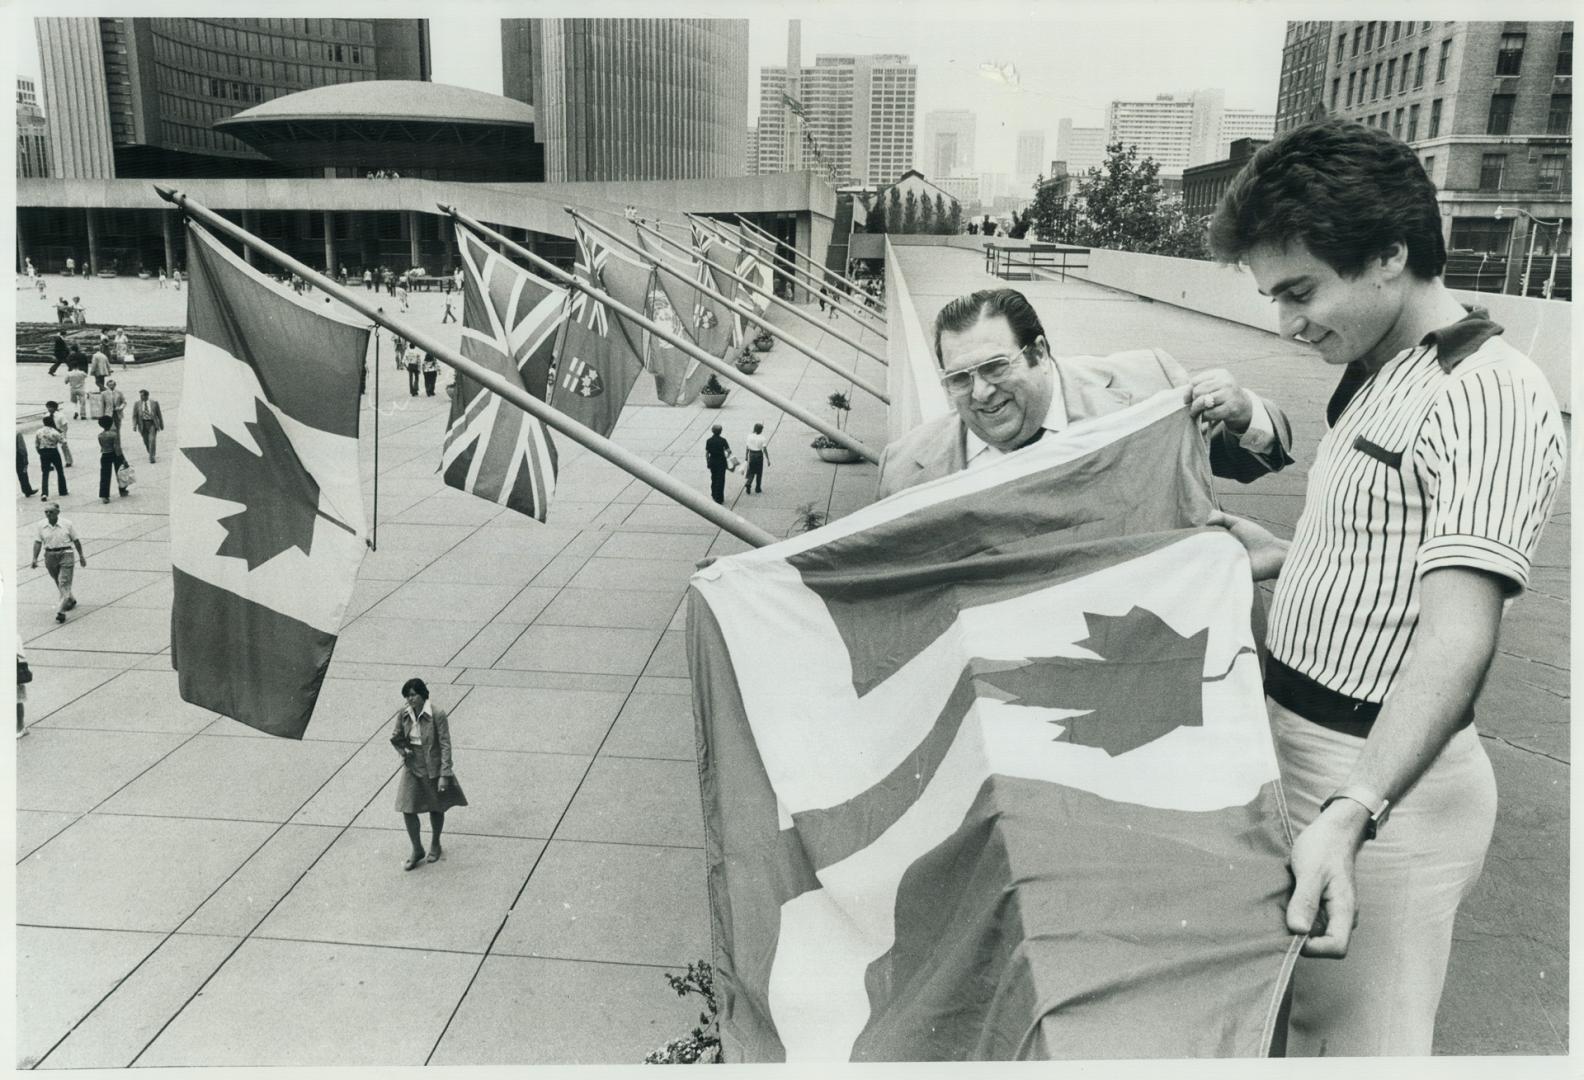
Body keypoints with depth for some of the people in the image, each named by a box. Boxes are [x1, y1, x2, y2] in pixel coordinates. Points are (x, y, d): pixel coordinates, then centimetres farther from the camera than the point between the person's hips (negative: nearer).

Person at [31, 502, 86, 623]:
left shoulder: (67, 524, -5)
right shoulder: (41, 525, 1)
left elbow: (76, 540, 3)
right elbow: (38, 542, 3)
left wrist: (81, 556, 6)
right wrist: (35, 558, -3)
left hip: (66, 555, -4)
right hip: (50, 557, 4)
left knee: (64, 584, -12)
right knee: (59, 584, 17)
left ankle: (61, 611, -17)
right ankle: (71, 600, 41)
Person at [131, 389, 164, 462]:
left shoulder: (154, 403, -2)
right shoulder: (137, 404, 1)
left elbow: (159, 414, 5)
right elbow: (134, 416, 2)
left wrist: (161, 425, 8)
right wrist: (134, 425, -9)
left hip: (152, 423, -2)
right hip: (143, 424, 2)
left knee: (152, 440, -13)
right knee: (146, 441, 8)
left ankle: (151, 457, -9)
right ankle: (151, 453, 31)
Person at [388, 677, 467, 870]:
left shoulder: (437, 715, -20)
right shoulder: (403, 714, -7)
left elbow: (445, 745, -17)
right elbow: (395, 737, 11)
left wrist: (444, 775, -19)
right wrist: (404, 750, -5)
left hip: (433, 768, -3)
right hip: (412, 768, 3)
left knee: (436, 809, 14)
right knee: (408, 810, 0)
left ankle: (435, 845, 38)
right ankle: (417, 851, 19)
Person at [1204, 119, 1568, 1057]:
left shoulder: (1489, 397, -19)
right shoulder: (1375, 376, 11)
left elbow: (1459, 637, -30)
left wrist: (1352, 812, -40)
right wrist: (1286, 558, 16)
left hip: (1382, 775, -9)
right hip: (1295, 740, 9)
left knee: (1362, 1040, 5)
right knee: (1297, 1016, 20)